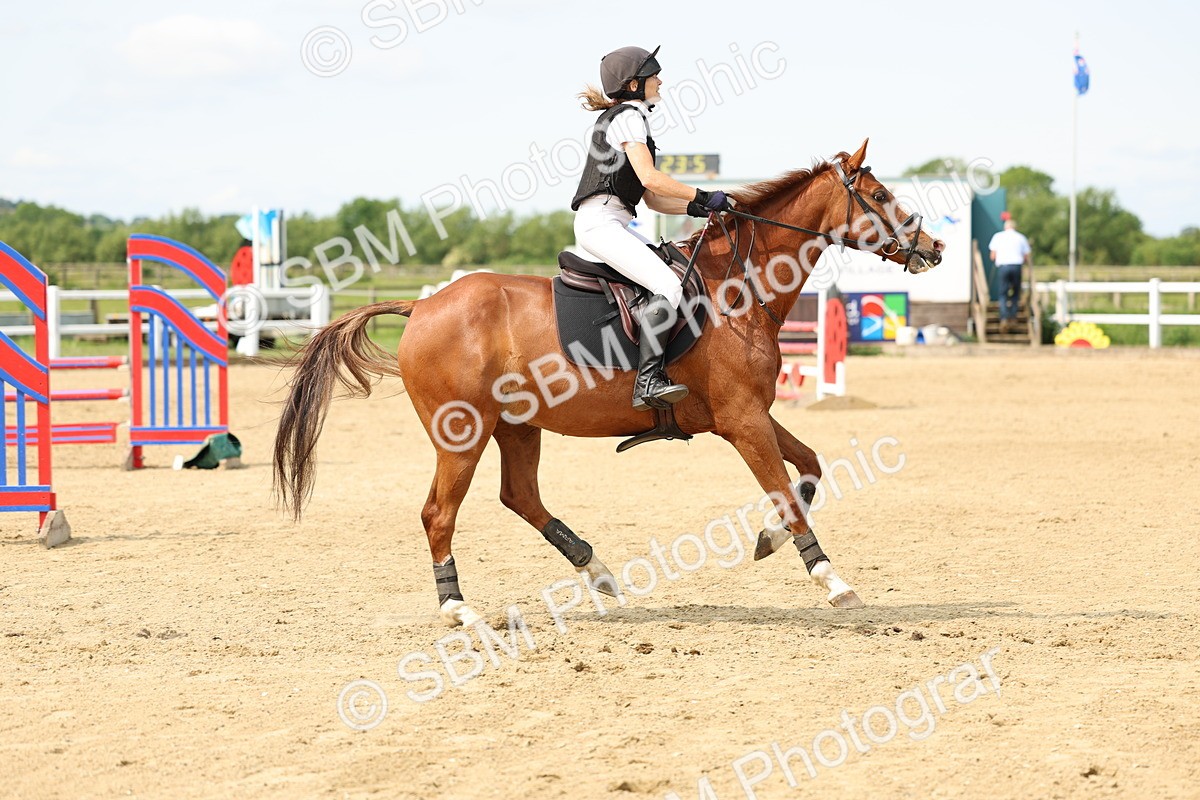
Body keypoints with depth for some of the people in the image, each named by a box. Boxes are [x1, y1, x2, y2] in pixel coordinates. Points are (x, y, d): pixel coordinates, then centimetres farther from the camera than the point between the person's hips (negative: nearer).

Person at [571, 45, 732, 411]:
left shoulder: (634, 119, 25)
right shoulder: (628, 116, -5)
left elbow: (653, 200, 22)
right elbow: (650, 178, -18)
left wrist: (694, 208, 7)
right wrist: (703, 197, -12)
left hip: (614, 224, 11)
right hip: (601, 222, -11)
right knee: (668, 285, -26)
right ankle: (649, 380, -34)